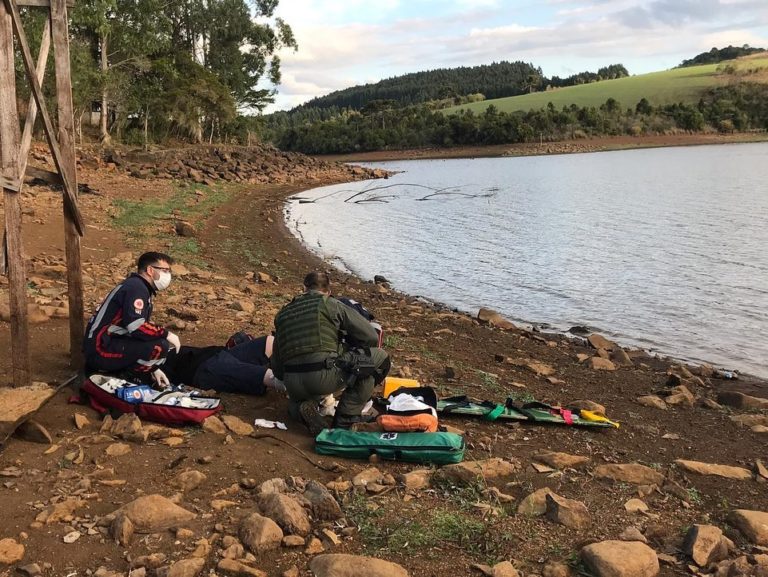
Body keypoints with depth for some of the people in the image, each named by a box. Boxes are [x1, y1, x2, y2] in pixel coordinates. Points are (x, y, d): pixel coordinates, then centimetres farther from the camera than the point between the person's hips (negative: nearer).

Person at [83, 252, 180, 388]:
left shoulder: (143, 290, 17)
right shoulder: (136, 287, -14)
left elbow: (140, 329, 19)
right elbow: (136, 327, -27)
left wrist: (153, 368, 14)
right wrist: (166, 334, -14)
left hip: (110, 343, 10)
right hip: (102, 350, -10)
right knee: (161, 346, -21)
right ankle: (129, 378, -4)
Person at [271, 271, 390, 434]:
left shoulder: (282, 314, 21)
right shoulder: (330, 304, 7)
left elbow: (277, 369, 23)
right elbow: (371, 337, 5)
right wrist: (347, 347, 24)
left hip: (293, 384, 6)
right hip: (325, 376, -6)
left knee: (295, 401, 43)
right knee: (380, 358, 12)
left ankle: (307, 405, 4)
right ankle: (345, 417, 9)